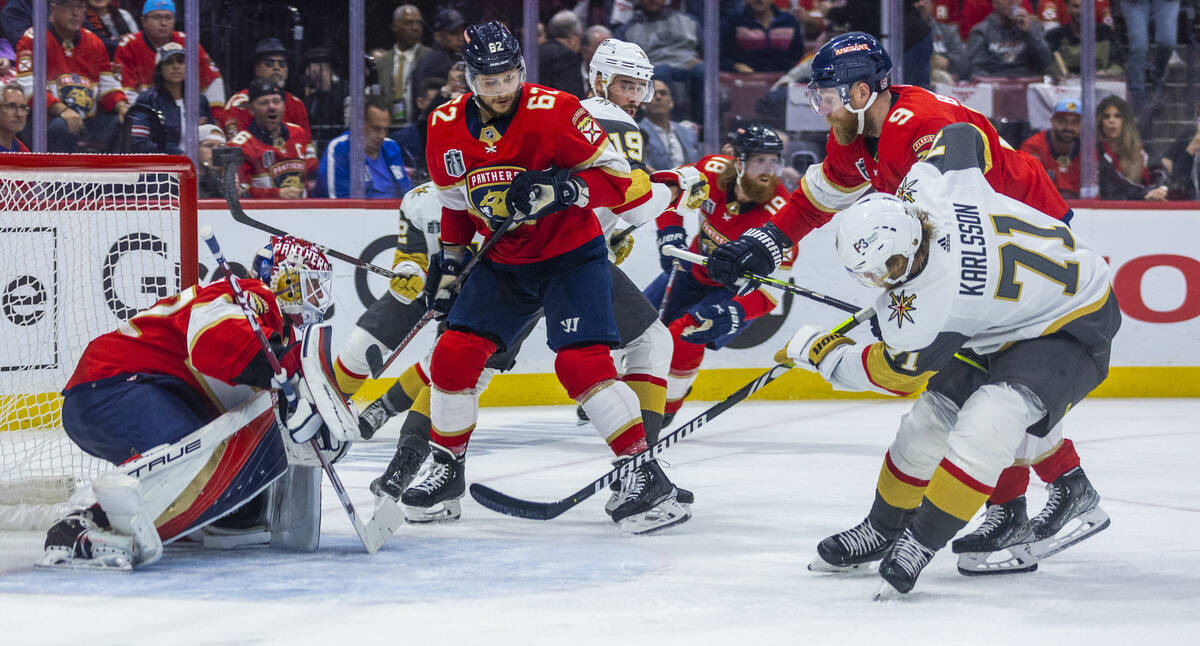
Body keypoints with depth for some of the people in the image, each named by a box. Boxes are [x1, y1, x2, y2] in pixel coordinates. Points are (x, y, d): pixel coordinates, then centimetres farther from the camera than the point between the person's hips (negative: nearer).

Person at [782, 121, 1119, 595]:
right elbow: (963, 135, 1)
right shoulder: (927, 184, -21)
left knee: (986, 423, -29)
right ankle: (883, 529, 25)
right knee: (932, 416, 10)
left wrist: (819, 353, 1)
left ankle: (921, 543, -15)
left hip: (1075, 326, -10)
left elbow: (895, 374, -15)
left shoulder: (925, 312, -36)